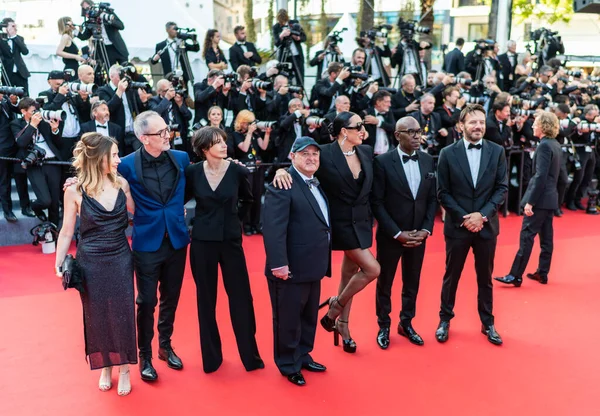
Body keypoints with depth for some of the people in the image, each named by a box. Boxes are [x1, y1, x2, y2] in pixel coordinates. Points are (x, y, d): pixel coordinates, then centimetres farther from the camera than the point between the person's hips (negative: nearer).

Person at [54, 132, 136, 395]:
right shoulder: (75, 191, -11)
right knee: (97, 315, 11)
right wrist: (59, 264, -8)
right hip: (91, 262, -2)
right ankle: (105, 367, 32)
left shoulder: (121, 184, -3)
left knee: (122, 313, 8)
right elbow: (67, 232, -4)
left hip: (120, 259, 2)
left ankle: (124, 369, 27)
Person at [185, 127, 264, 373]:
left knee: (241, 297, 4)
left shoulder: (238, 171, -5)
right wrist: (204, 219, 4)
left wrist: (235, 218, 9)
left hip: (231, 240, 0)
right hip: (202, 241, 0)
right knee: (206, 299, 10)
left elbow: (248, 200, 13)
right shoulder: (192, 172, -6)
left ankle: (250, 355, 19)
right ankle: (211, 356, 25)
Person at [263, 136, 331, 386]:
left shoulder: (316, 184, 13)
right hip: (291, 268, -9)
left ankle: (303, 356, 39)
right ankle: (288, 365, 26)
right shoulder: (283, 185, -17)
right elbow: (273, 228, -25)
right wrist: (279, 263, -29)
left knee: (309, 317, 22)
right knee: (288, 319, 8)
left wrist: (323, 260, 17)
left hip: (313, 266, 9)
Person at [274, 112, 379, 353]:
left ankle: (342, 324, 29)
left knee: (349, 272, 14)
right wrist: (282, 170, -36)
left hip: (362, 221, 6)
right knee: (371, 269, -12)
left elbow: (370, 187, 12)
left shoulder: (366, 152, 3)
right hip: (341, 222, -6)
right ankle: (336, 307, 11)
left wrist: (370, 216, 11)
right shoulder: (325, 153, -15)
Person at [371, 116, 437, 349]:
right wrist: (397, 233, -15)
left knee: (412, 283, 15)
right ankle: (384, 326, 29)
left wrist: (426, 230, -5)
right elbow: (376, 202, -13)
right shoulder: (383, 162, -12)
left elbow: (432, 199, 6)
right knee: (385, 283, 11)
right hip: (390, 235, -4)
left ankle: (406, 323, 34)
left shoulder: (427, 161, 2)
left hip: (418, 236, 4)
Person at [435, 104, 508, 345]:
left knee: (485, 277, 14)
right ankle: (445, 320, 27)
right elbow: (443, 193, -5)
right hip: (457, 225, -1)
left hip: (487, 225, 2)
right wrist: (463, 217, -14)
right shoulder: (448, 153, -5)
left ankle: (488, 323, 29)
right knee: (451, 276, 11)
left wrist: (483, 214, -14)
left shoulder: (497, 151, 0)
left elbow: (502, 188, -2)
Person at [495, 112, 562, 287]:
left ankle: (516, 276, -5)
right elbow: (553, 173, 16)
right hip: (550, 197, 9)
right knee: (546, 237, 12)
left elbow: (540, 176, -22)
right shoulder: (556, 145, 12)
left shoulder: (544, 145, -16)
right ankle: (542, 273, 19)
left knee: (527, 236, -7)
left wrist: (530, 201, -22)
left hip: (541, 197, -9)